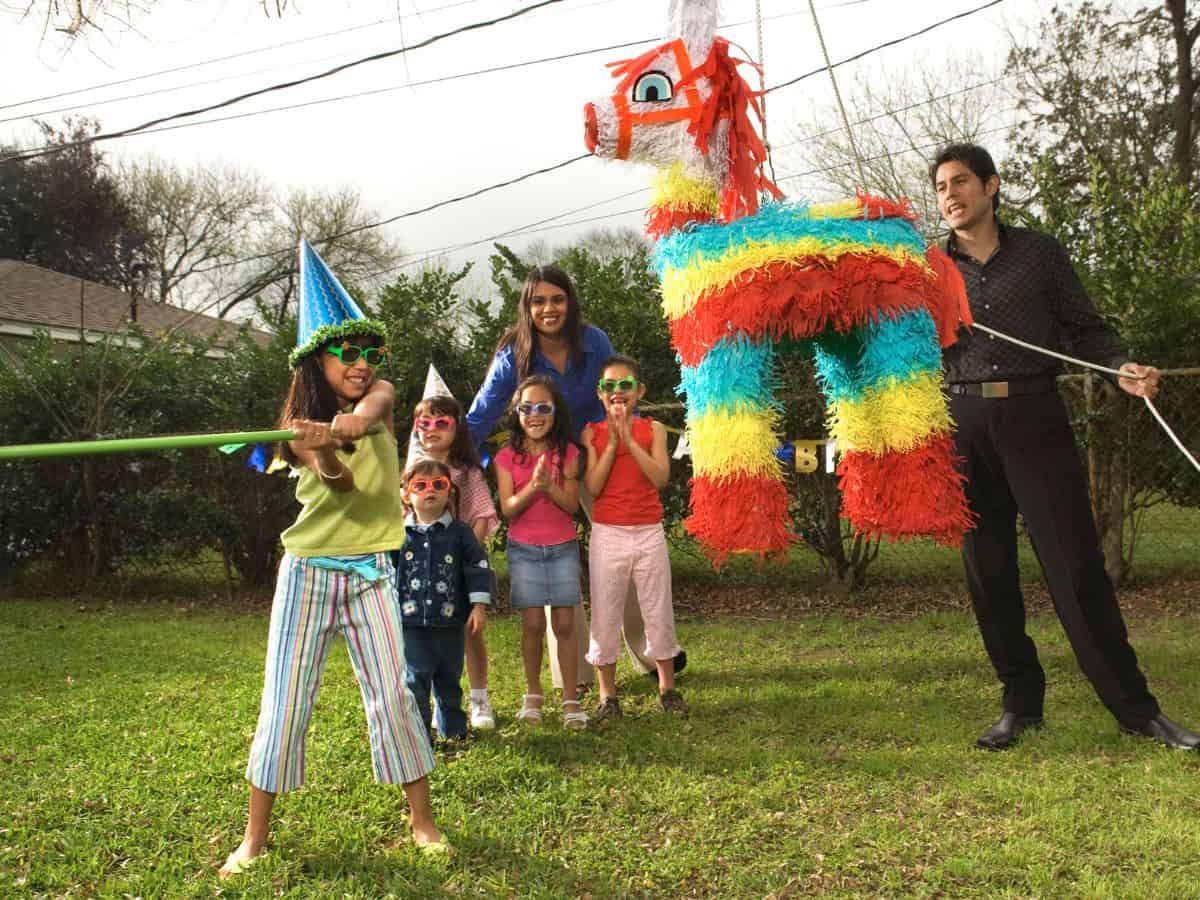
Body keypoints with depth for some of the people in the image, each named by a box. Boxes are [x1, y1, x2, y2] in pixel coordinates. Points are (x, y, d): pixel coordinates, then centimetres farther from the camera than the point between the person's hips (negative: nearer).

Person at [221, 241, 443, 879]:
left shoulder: (381, 395, 1)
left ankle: (423, 821, 11)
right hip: (308, 570, 0)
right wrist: (327, 458, -46)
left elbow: (369, 408, -25)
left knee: (394, 693, -2)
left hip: (371, 571, 1)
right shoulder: (300, 425, -2)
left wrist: (340, 425, -48)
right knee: (284, 700, 0)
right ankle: (254, 837, 13)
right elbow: (336, 480, -22)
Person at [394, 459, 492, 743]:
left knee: (449, 678, 14)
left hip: (450, 621, 1)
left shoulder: (460, 532, 1)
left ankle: (452, 726, 30)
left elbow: (478, 567, 0)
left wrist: (479, 605, -6)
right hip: (411, 622, -1)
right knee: (415, 678, -3)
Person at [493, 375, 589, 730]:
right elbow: (508, 509, -8)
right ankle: (533, 694, 16)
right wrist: (532, 486, -24)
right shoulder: (507, 457, -1)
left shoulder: (567, 453, 0)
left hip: (563, 548, 0)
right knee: (533, 623, -3)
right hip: (523, 550, 0)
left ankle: (570, 699, 7)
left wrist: (549, 485, -23)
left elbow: (572, 504, -6)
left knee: (565, 623, -1)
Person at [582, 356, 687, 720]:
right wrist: (612, 442, -14)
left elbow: (660, 477, -12)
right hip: (607, 534, 0)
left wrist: (628, 438, -16)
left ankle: (667, 688, 24)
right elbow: (592, 486, -9)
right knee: (605, 615, 5)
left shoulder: (652, 429, 2)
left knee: (659, 612, 7)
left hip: (649, 532, 0)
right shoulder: (592, 433, 1)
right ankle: (607, 695, 18)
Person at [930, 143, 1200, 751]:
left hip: (1034, 419, -2)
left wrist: (1121, 370, -10)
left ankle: (1135, 708, 6)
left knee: (1076, 566, -4)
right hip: (963, 427, 2)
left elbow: (1085, 328, 7)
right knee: (988, 572, 5)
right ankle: (1021, 704, 17)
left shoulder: (1039, 252, 7)